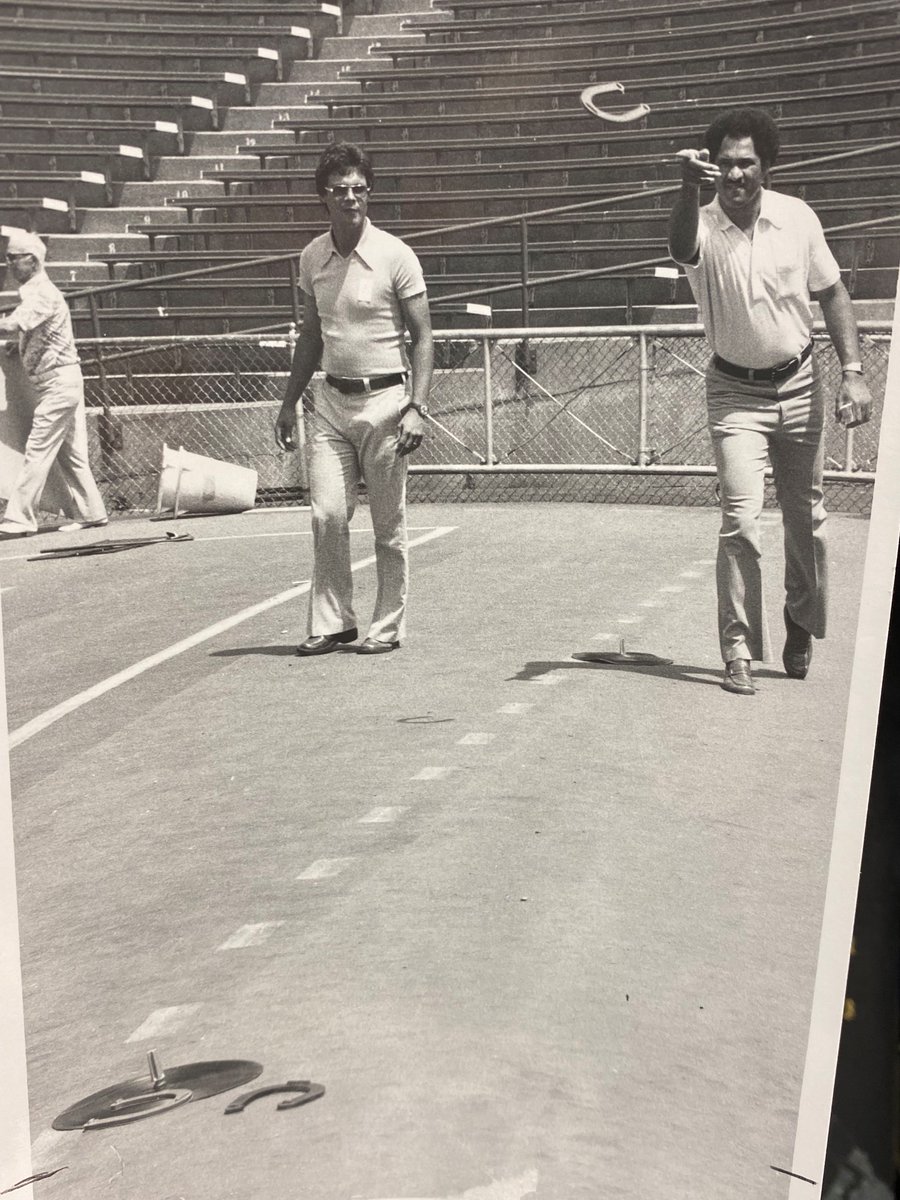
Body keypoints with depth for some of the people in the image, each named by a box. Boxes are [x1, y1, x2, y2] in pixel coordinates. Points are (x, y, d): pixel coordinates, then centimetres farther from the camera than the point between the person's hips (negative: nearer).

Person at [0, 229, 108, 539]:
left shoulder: (43, 293, -14)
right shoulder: (33, 292, 16)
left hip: (58, 382, -10)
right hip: (60, 383, 10)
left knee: (37, 452, -9)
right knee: (70, 453, 12)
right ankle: (89, 513, 17)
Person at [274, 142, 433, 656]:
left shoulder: (395, 255, -6)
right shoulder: (312, 257, 9)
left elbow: (422, 337, -5)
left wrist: (417, 407, -16)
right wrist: (290, 401, 18)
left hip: (384, 400, -4)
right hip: (330, 401, 4)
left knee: (389, 525, 2)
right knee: (327, 514, -2)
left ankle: (388, 626, 14)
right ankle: (332, 622, 10)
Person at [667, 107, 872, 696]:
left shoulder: (798, 217, -5)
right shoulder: (703, 228, -13)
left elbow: (832, 294, 4)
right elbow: (681, 246, -39)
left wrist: (854, 372, -4)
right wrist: (690, 187, -58)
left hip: (799, 384, 3)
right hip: (735, 391, -3)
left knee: (806, 519, 12)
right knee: (740, 519, -14)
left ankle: (802, 622, 36)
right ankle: (739, 651, -3)